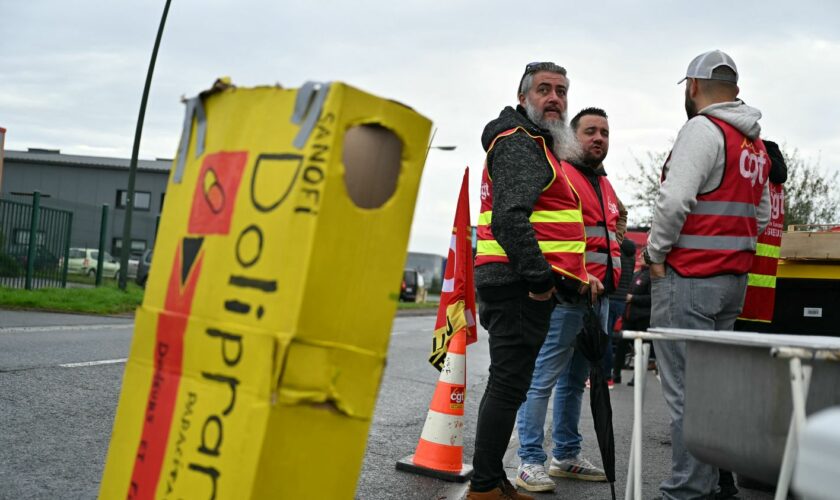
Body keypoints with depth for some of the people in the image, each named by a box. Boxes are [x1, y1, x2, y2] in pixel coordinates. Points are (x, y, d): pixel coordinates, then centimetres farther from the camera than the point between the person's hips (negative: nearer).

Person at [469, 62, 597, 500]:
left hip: (520, 284, 11)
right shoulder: (519, 143, -9)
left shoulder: (536, 145, 26)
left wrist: (573, 276, 23)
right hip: (519, 284, -11)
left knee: (507, 382, 14)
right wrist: (540, 278, -23)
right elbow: (510, 218, -22)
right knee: (509, 383, -8)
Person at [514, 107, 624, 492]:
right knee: (543, 378, -7)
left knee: (575, 380, 14)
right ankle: (531, 461, -3)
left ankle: (567, 456, 22)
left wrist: (611, 280, 16)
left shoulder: (606, 187, 22)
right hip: (565, 296, -9)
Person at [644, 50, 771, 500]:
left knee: (687, 390, -7)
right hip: (734, 279, 9)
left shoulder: (702, 128, -11)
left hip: (688, 277, -9)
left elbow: (674, 199, -20)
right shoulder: (756, 144, 16)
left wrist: (656, 253, -9)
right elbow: (761, 216, 20)